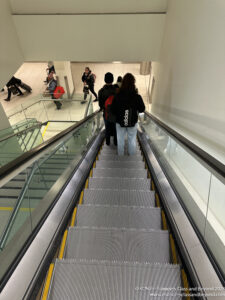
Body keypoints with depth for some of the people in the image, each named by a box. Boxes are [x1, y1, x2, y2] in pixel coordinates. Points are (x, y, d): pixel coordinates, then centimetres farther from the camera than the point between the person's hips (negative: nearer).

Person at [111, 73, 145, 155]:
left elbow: (113, 110, -7)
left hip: (120, 122, 0)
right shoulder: (137, 97, -14)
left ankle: (120, 155, 34)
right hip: (133, 122, 0)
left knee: (120, 140, 17)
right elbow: (142, 109, -2)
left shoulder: (117, 96, -14)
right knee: (132, 140, 16)